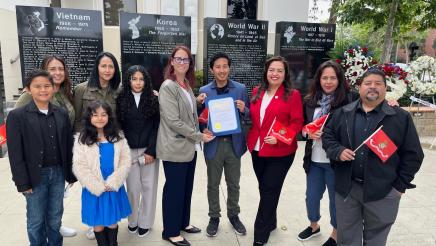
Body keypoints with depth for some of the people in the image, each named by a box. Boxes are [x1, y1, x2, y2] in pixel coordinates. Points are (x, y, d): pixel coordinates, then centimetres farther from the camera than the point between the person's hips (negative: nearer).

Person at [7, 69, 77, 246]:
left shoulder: (62, 114, 3)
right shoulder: (17, 116, -8)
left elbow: (68, 146, 6)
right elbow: (15, 153, -9)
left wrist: (71, 174, 6)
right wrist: (22, 182, -11)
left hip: (58, 173, 3)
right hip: (35, 176, -3)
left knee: (55, 217, 16)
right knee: (36, 220, 12)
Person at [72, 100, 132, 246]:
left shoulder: (118, 136, 2)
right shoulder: (82, 139, -5)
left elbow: (126, 160, -3)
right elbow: (79, 167, -10)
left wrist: (112, 183, -12)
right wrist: (98, 186, -13)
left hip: (114, 187, 2)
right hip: (93, 189, -1)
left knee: (113, 221, 13)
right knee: (98, 223, 11)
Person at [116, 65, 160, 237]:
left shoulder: (153, 100, 1)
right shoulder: (121, 100, 2)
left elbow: (156, 127, -3)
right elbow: (118, 127, 1)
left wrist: (151, 151, -10)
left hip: (149, 150, 0)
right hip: (129, 151, 0)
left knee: (148, 186, 7)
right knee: (132, 187, 7)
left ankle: (145, 222, 22)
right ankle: (132, 221, 27)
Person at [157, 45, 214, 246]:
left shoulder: (187, 85, 12)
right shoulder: (168, 87, -15)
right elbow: (173, 121, -21)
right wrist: (199, 136, -16)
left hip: (190, 146, 8)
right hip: (175, 148, -8)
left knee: (187, 187, 18)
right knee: (174, 189, 4)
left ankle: (183, 223, 36)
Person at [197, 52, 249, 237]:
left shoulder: (240, 89, -1)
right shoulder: (204, 91, -1)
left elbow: (249, 116, 3)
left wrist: (244, 110, -19)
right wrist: (203, 130, -17)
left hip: (234, 143, 1)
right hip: (213, 144, 0)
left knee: (233, 184, 15)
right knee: (213, 184, 13)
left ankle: (233, 215, 36)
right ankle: (214, 217, 32)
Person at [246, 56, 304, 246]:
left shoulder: (292, 95, -6)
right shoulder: (257, 92, 8)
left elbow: (297, 123, -9)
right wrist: (250, 139, -1)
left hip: (280, 152, -5)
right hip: (257, 149, 5)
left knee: (269, 191, 1)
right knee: (265, 189, 16)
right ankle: (270, 222, 37)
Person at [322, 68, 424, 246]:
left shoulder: (401, 118, -2)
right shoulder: (342, 113, 4)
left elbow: (412, 154, 0)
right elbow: (327, 136, 8)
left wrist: (400, 185, -4)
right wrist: (338, 151, -12)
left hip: (383, 191, -1)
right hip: (346, 188, 2)